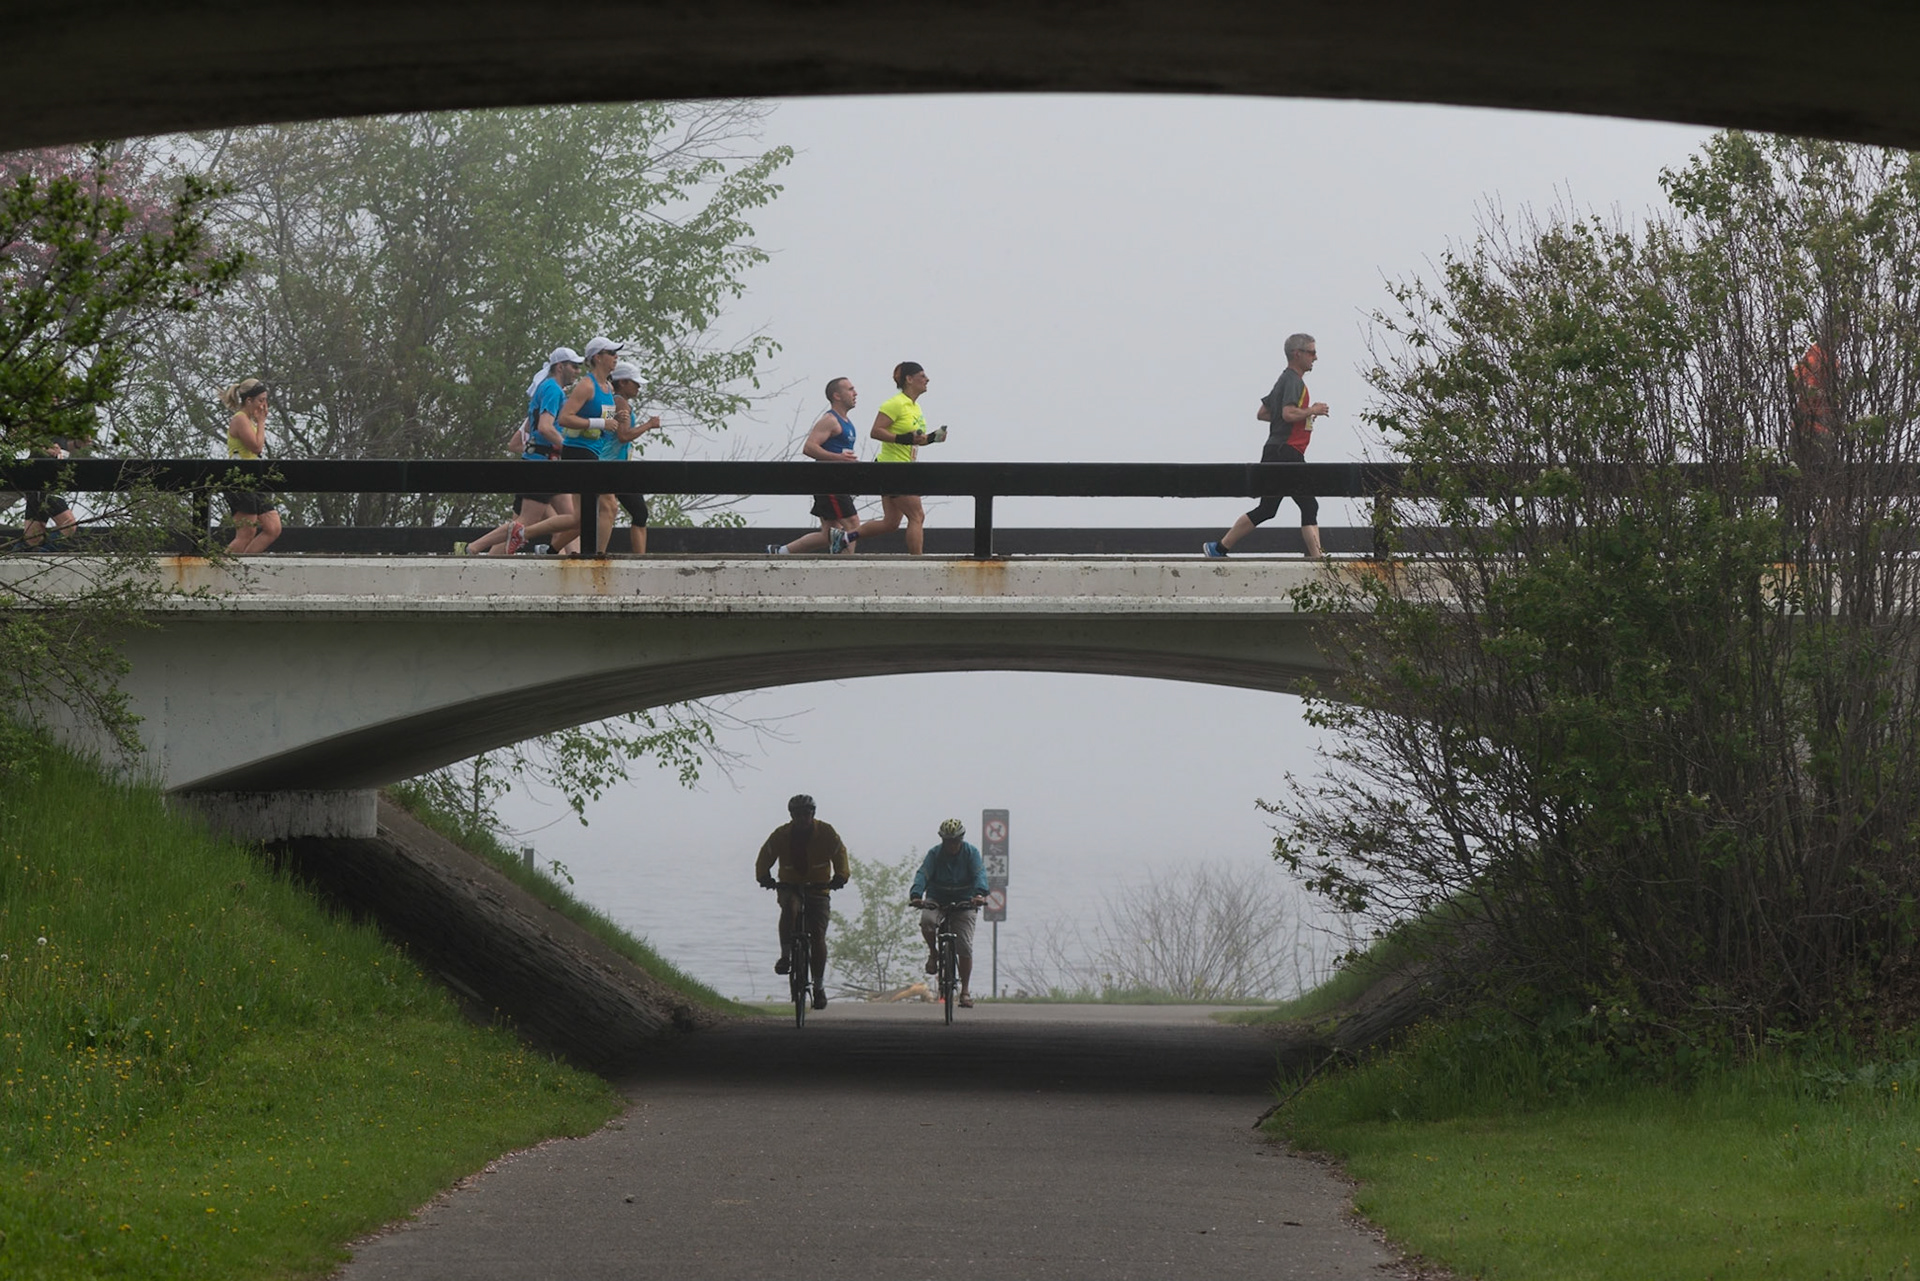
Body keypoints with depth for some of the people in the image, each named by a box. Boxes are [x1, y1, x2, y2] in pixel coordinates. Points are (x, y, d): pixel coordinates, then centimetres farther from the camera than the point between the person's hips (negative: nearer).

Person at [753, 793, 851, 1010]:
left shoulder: (826, 833, -8)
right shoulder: (781, 835, -9)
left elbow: (840, 854, -1)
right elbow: (765, 858, -5)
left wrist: (839, 877, -19)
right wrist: (764, 877, -24)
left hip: (818, 888, 0)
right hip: (790, 886, 0)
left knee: (818, 936, -8)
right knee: (789, 907, -36)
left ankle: (819, 986, 2)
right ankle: (785, 955, -29)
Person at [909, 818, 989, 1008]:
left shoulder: (971, 853, -8)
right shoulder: (935, 854, -9)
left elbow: (979, 874, -23)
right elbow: (923, 874, -22)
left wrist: (979, 894, -44)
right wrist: (916, 895, -42)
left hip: (963, 902, 0)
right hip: (937, 899, 0)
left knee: (965, 947, -10)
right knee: (927, 920, -34)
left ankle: (965, 991, 1)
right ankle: (933, 953, -4)